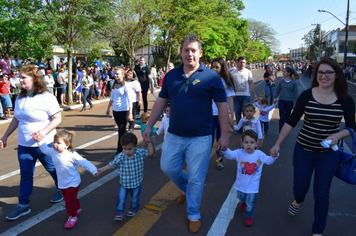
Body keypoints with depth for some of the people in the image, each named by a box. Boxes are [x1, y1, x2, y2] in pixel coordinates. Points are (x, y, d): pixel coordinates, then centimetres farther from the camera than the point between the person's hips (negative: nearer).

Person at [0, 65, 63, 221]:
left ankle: (62, 190, 39)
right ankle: (23, 206, 21)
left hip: (44, 144, -5)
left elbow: (57, 118, -16)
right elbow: (16, 119, 14)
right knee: (25, 174, 10)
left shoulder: (46, 98, -16)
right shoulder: (20, 98, 5)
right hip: (24, 145, 6)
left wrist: (44, 131, -29)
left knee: (53, 169, 14)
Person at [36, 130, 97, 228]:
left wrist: (94, 170, -24)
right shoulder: (53, 152, -6)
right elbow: (45, 149, 15)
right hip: (62, 183, 7)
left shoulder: (72, 155, -25)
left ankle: (73, 217, 16)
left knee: (70, 200, -4)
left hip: (73, 183, -7)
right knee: (68, 199, 21)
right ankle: (77, 209, 45)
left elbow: (84, 163, -23)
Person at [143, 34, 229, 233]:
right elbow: (161, 101, 9)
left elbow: (222, 106, -6)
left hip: (200, 138, -4)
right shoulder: (171, 75, 3)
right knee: (168, 168, 16)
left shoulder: (211, 77, -8)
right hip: (174, 135, 4)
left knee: (196, 179, 7)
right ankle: (187, 189, 47)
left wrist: (224, 135, -9)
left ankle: (194, 215, 30)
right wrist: (149, 126, 8)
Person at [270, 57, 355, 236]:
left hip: (328, 154, 0)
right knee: (300, 186, 12)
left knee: (321, 194, 7)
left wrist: (337, 136, -18)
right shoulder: (306, 96, -10)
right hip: (303, 150, 0)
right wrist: (277, 144, -8)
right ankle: (298, 201, 52)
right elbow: (291, 122, -5)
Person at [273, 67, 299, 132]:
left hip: (289, 102, 0)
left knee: (287, 117, 13)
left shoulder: (293, 83, -4)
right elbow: (277, 91, 10)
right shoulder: (281, 82, 0)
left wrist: (295, 104, -1)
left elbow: (296, 94, 1)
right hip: (282, 101, 0)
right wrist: (275, 98, -6)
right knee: (282, 117, -4)